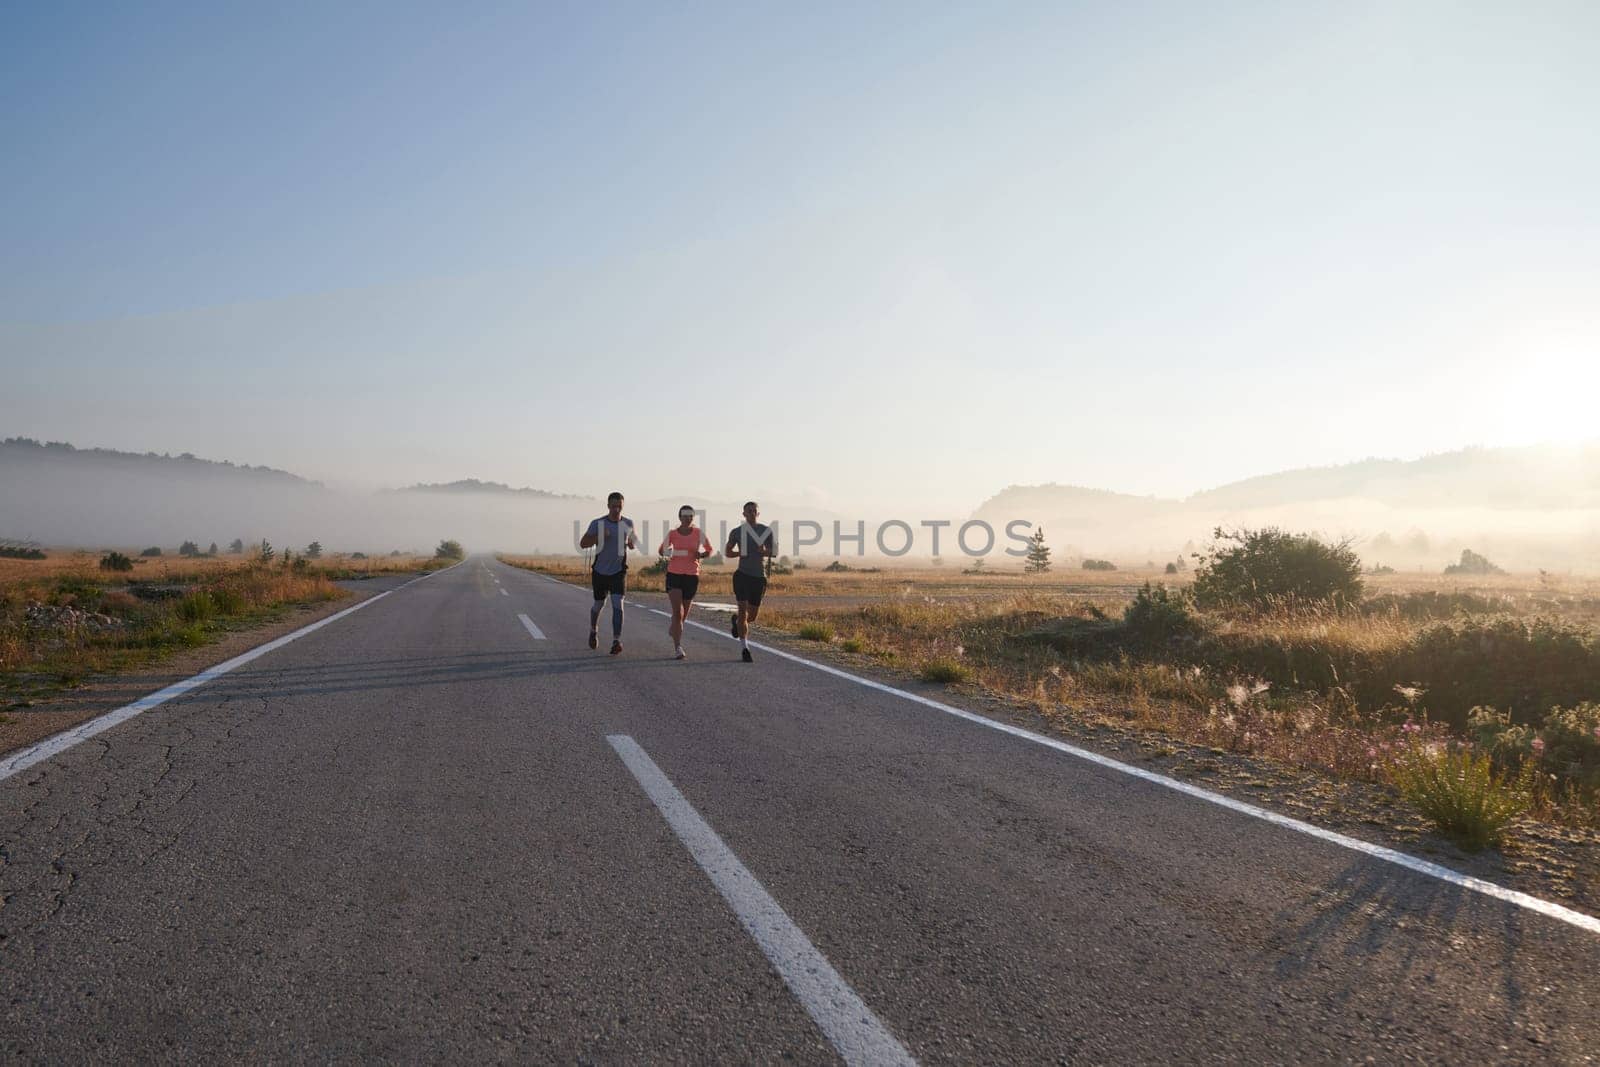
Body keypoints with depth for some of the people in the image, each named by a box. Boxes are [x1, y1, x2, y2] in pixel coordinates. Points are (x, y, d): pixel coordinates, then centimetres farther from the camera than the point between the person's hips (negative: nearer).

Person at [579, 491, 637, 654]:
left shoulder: (628, 524, 1)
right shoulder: (597, 523, -7)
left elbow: (633, 544, 17)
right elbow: (582, 543, -7)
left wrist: (632, 543, -7)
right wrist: (599, 537, -22)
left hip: (619, 572, 0)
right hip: (600, 571, 0)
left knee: (617, 604, -16)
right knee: (598, 604, 14)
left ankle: (616, 641, -17)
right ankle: (593, 631, 42)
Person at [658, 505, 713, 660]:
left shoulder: (699, 533, 0)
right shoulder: (672, 534, 0)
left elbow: (709, 550, 13)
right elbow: (661, 550, 14)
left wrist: (701, 555, -9)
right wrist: (667, 554, -10)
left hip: (692, 576, 2)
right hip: (674, 574, -2)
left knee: (684, 612, 14)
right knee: (677, 611, -15)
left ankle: (673, 626, 51)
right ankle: (678, 648, -15)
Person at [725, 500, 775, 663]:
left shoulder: (766, 531, 3)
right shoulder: (737, 532, 1)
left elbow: (774, 552, 9)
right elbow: (728, 552, 11)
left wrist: (765, 551, -14)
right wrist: (740, 553, -10)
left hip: (759, 576, 2)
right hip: (742, 575, -2)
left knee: (753, 614, 9)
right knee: (743, 608, -13)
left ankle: (737, 621, 45)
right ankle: (744, 648, -9)